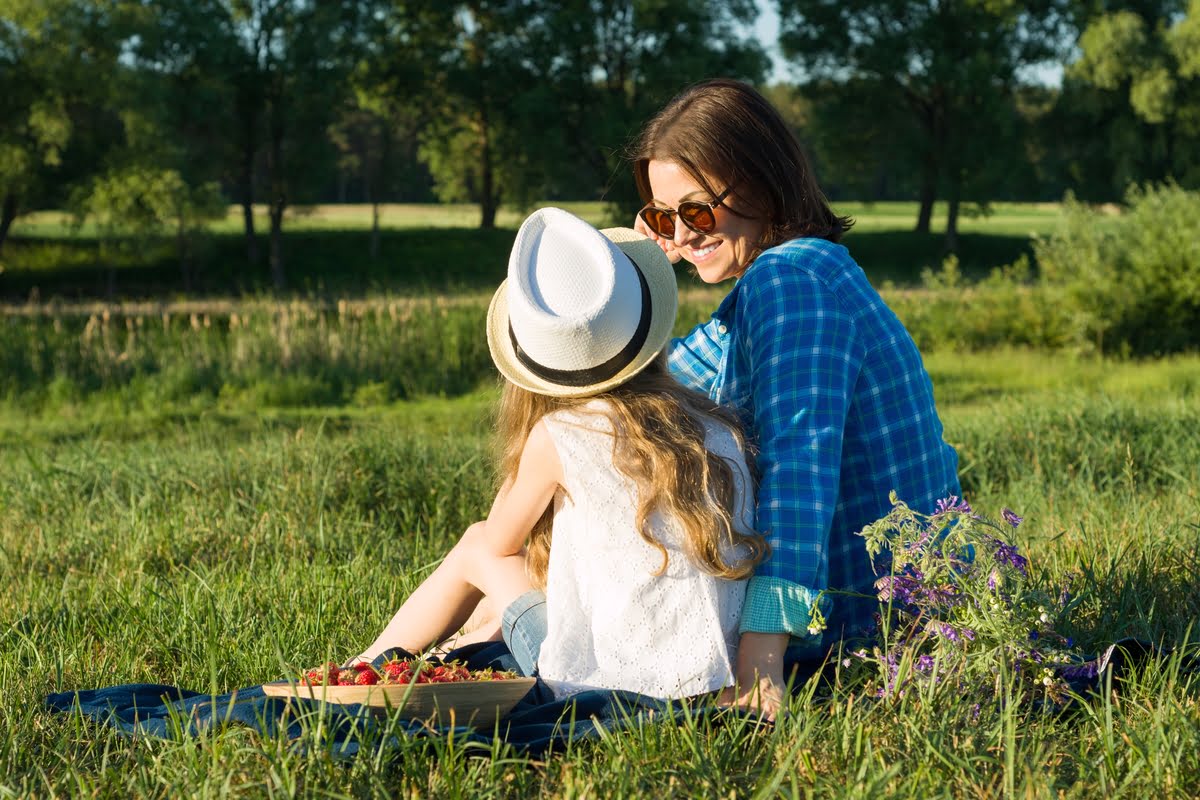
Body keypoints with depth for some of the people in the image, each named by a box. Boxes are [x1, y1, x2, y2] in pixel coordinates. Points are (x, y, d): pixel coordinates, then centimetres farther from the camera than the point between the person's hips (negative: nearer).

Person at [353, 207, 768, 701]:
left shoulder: (556, 437, -10)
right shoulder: (716, 424, 1)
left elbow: (501, 541, 8)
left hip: (617, 680, -5)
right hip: (723, 674, 5)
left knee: (478, 548, 20)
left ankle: (367, 666, 41)